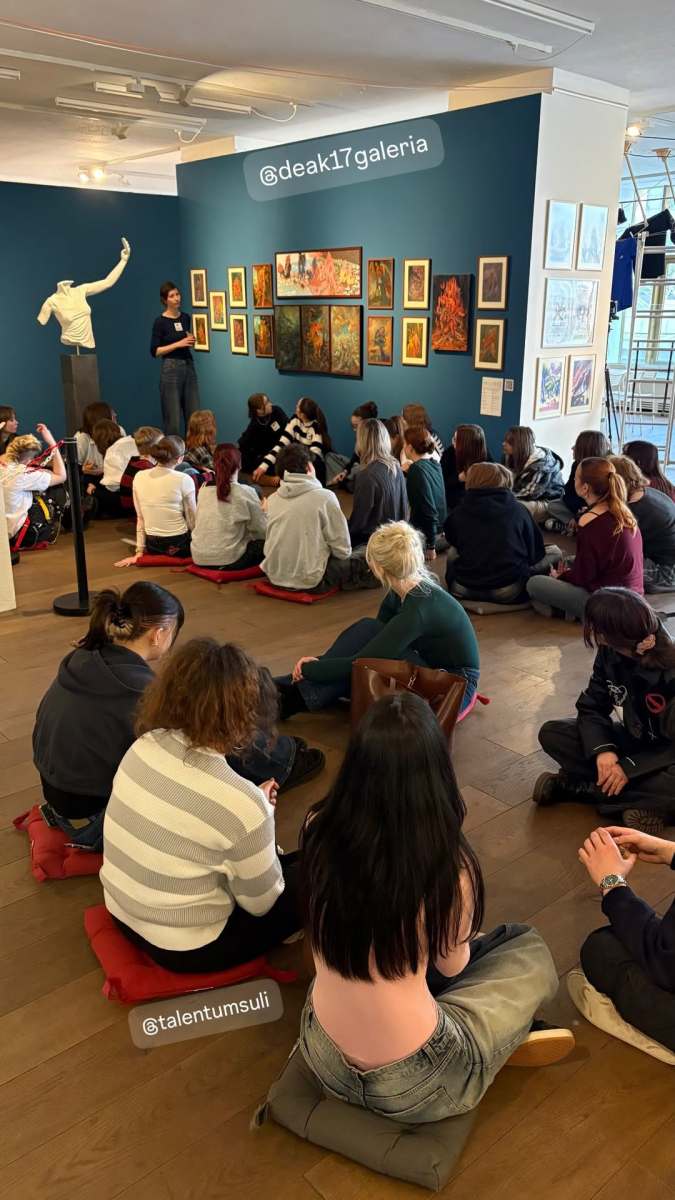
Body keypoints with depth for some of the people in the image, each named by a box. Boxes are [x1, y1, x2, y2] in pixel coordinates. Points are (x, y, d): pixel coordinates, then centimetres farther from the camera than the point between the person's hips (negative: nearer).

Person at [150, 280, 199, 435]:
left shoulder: (186, 317, 10)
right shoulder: (160, 321, -7)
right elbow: (155, 351, -10)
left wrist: (193, 340, -2)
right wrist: (178, 343, -16)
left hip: (189, 367, 6)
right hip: (171, 369, -6)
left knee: (194, 415, 4)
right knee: (173, 417, -4)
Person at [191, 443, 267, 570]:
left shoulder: (203, 490, 4)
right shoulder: (246, 493, -10)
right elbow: (262, 531, -4)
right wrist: (263, 510, 18)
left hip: (199, 559, 5)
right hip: (228, 560, -5)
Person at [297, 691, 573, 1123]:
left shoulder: (319, 829, -16)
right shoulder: (448, 867, -28)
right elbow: (453, 966, -5)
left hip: (323, 1055, 4)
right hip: (410, 1088, -4)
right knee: (530, 951, 16)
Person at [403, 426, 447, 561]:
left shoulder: (417, 470, -18)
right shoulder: (434, 463, 6)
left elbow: (428, 510, -21)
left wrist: (431, 545, -19)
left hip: (424, 533, -9)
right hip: (439, 529, 9)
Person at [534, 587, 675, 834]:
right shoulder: (610, 653, -11)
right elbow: (591, 707, -6)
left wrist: (630, 768, -30)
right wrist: (602, 749, -25)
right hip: (631, 742, 6)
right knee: (551, 733, -9)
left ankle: (570, 786, -22)